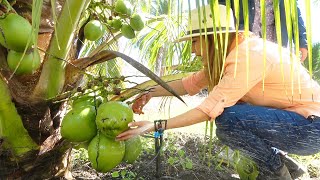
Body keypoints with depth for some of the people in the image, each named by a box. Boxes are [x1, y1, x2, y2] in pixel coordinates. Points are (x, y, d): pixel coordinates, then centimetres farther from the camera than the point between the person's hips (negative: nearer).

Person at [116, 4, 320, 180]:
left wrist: (154, 126, -29)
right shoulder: (230, 52, 1)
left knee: (228, 120, -26)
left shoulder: (248, 55, -26)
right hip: (289, 116, 9)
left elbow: (210, 108, -31)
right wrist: (151, 93, -5)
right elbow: (192, 83, 2)